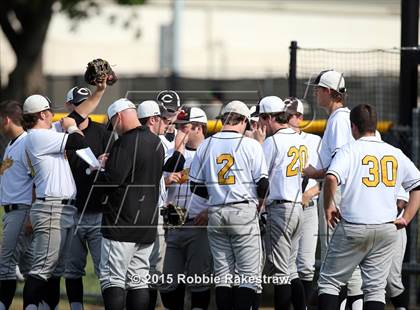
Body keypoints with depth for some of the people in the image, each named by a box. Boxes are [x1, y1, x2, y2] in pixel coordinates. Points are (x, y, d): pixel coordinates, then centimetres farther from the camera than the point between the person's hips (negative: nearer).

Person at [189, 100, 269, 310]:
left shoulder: (205, 146, 5)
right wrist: (259, 199, 14)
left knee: (223, 273, 10)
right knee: (249, 271, -1)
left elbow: (195, 186, 8)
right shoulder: (250, 145, -6)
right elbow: (263, 184, -7)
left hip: (215, 213, 4)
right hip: (244, 212, -4)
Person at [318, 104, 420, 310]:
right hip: (387, 229, 4)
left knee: (329, 281, 7)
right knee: (376, 287, 7)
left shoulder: (349, 150, -4)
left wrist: (328, 206, -8)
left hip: (352, 227, -4)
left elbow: (331, 178, -22)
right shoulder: (395, 153, 10)